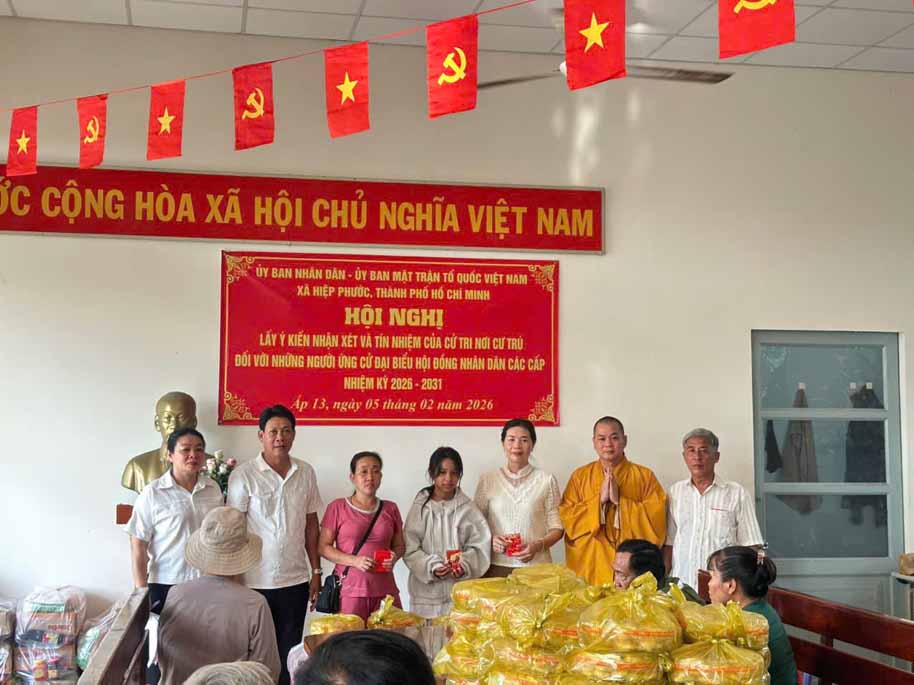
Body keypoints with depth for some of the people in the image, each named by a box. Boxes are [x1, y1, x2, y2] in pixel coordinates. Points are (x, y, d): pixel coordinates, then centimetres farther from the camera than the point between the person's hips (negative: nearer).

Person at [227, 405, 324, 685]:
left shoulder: (306, 472, 4)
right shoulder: (243, 475, -9)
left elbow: (311, 525, 10)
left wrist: (316, 572, 9)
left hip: (295, 580, 3)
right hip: (255, 582, -3)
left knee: (289, 651, 10)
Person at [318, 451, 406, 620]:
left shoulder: (390, 509, 11)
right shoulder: (338, 507, 1)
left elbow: (399, 545, 19)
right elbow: (323, 547, 0)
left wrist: (394, 557, -4)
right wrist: (355, 560, -13)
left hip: (385, 591, 3)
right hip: (350, 591, -3)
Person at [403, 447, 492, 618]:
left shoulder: (467, 508, 1)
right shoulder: (420, 507, 0)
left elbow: (479, 545, 2)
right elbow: (410, 549, -2)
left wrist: (465, 565, -15)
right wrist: (431, 567, -16)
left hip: (461, 590, 0)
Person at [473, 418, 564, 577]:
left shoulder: (546, 480, 1)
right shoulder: (487, 480, 4)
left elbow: (556, 528, 4)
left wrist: (538, 545, -14)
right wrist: (489, 540, -10)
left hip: (536, 566, -1)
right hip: (497, 567, 1)